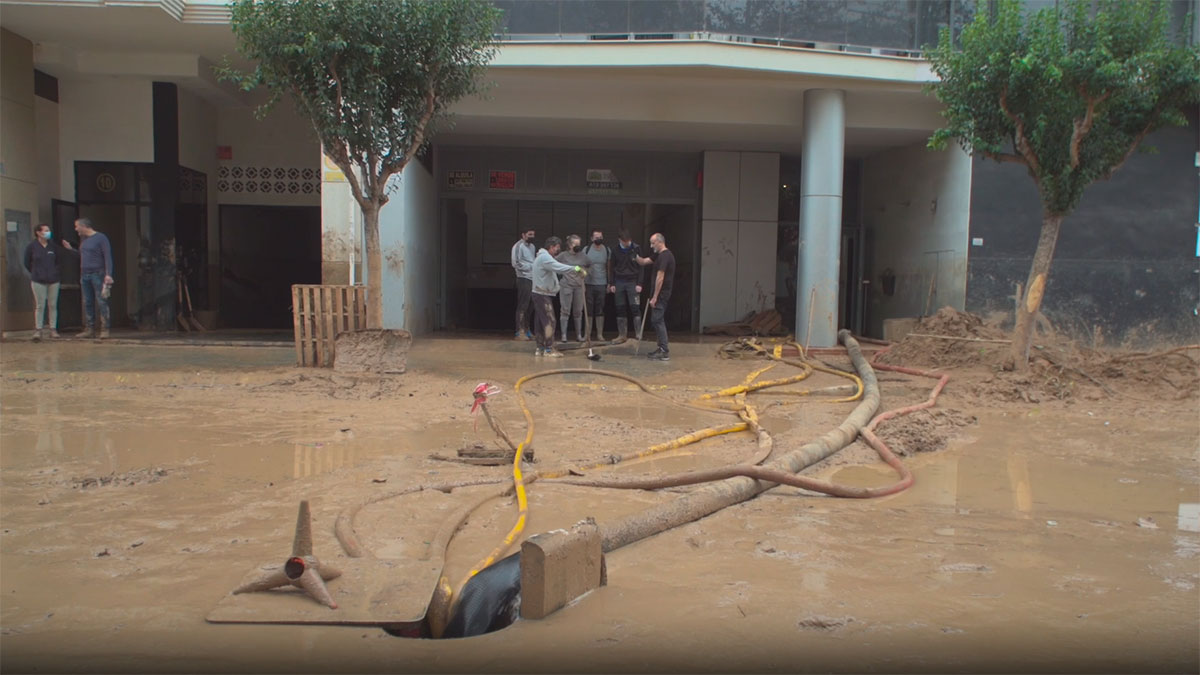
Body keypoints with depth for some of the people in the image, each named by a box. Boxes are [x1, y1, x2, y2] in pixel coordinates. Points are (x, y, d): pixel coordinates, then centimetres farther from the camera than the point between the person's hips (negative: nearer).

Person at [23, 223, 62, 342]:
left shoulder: (53, 245, 2)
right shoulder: (31, 246, -4)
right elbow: (27, 263, 8)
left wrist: (54, 272, 12)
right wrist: (35, 273, 12)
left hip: (53, 280, 2)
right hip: (38, 281, -2)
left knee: (53, 305, 5)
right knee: (40, 306, -2)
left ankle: (53, 329, 11)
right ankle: (38, 330, 3)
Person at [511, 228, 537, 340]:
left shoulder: (532, 246, 16)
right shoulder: (518, 246, -8)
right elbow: (516, 263, -14)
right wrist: (531, 266, -14)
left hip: (533, 279, 8)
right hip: (524, 279, -8)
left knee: (530, 306, 12)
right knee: (522, 306, -7)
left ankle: (526, 329, 21)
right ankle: (519, 332, -4)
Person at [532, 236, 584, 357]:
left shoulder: (543, 256, 21)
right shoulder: (544, 257, -15)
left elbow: (556, 267, 12)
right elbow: (559, 267, -30)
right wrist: (576, 268, -35)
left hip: (542, 294, 11)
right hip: (543, 294, -11)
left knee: (541, 321, 12)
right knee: (549, 321, -10)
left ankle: (540, 348, 16)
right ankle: (549, 349, -9)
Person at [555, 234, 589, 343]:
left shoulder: (583, 256, 4)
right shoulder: (563, 255, -2)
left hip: (579, 286, 2)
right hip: (566, 286, -2)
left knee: (578, 311, 7)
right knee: (565, 310, -2)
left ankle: (579, 334, 14)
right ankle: (564, 335, 1)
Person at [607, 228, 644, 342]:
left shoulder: (636, 249, -3)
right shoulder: (616, 251, 4)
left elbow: (640, 267, -3)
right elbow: (611, 268, 9)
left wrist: (639, 284, -9)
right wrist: (611, 284, 3)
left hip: (632, 282, -3)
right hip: (619, 282, 3)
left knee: (636, 307, -9)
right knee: (620, 309, 4)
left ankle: (638, 333, -5)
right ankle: (622, 334, 10)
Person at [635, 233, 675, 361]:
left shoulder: (664, 256, -17)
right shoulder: (660, 255, 15)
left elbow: (660, 278, -20)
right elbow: (643, 262, 22)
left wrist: (654, 297, -20)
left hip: (661, 294, -10)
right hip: (661, 294, 10)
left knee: (657, 320, -10)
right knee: (657, 320, 14)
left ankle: (665, 352, -10)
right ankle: (662, 348, 19)